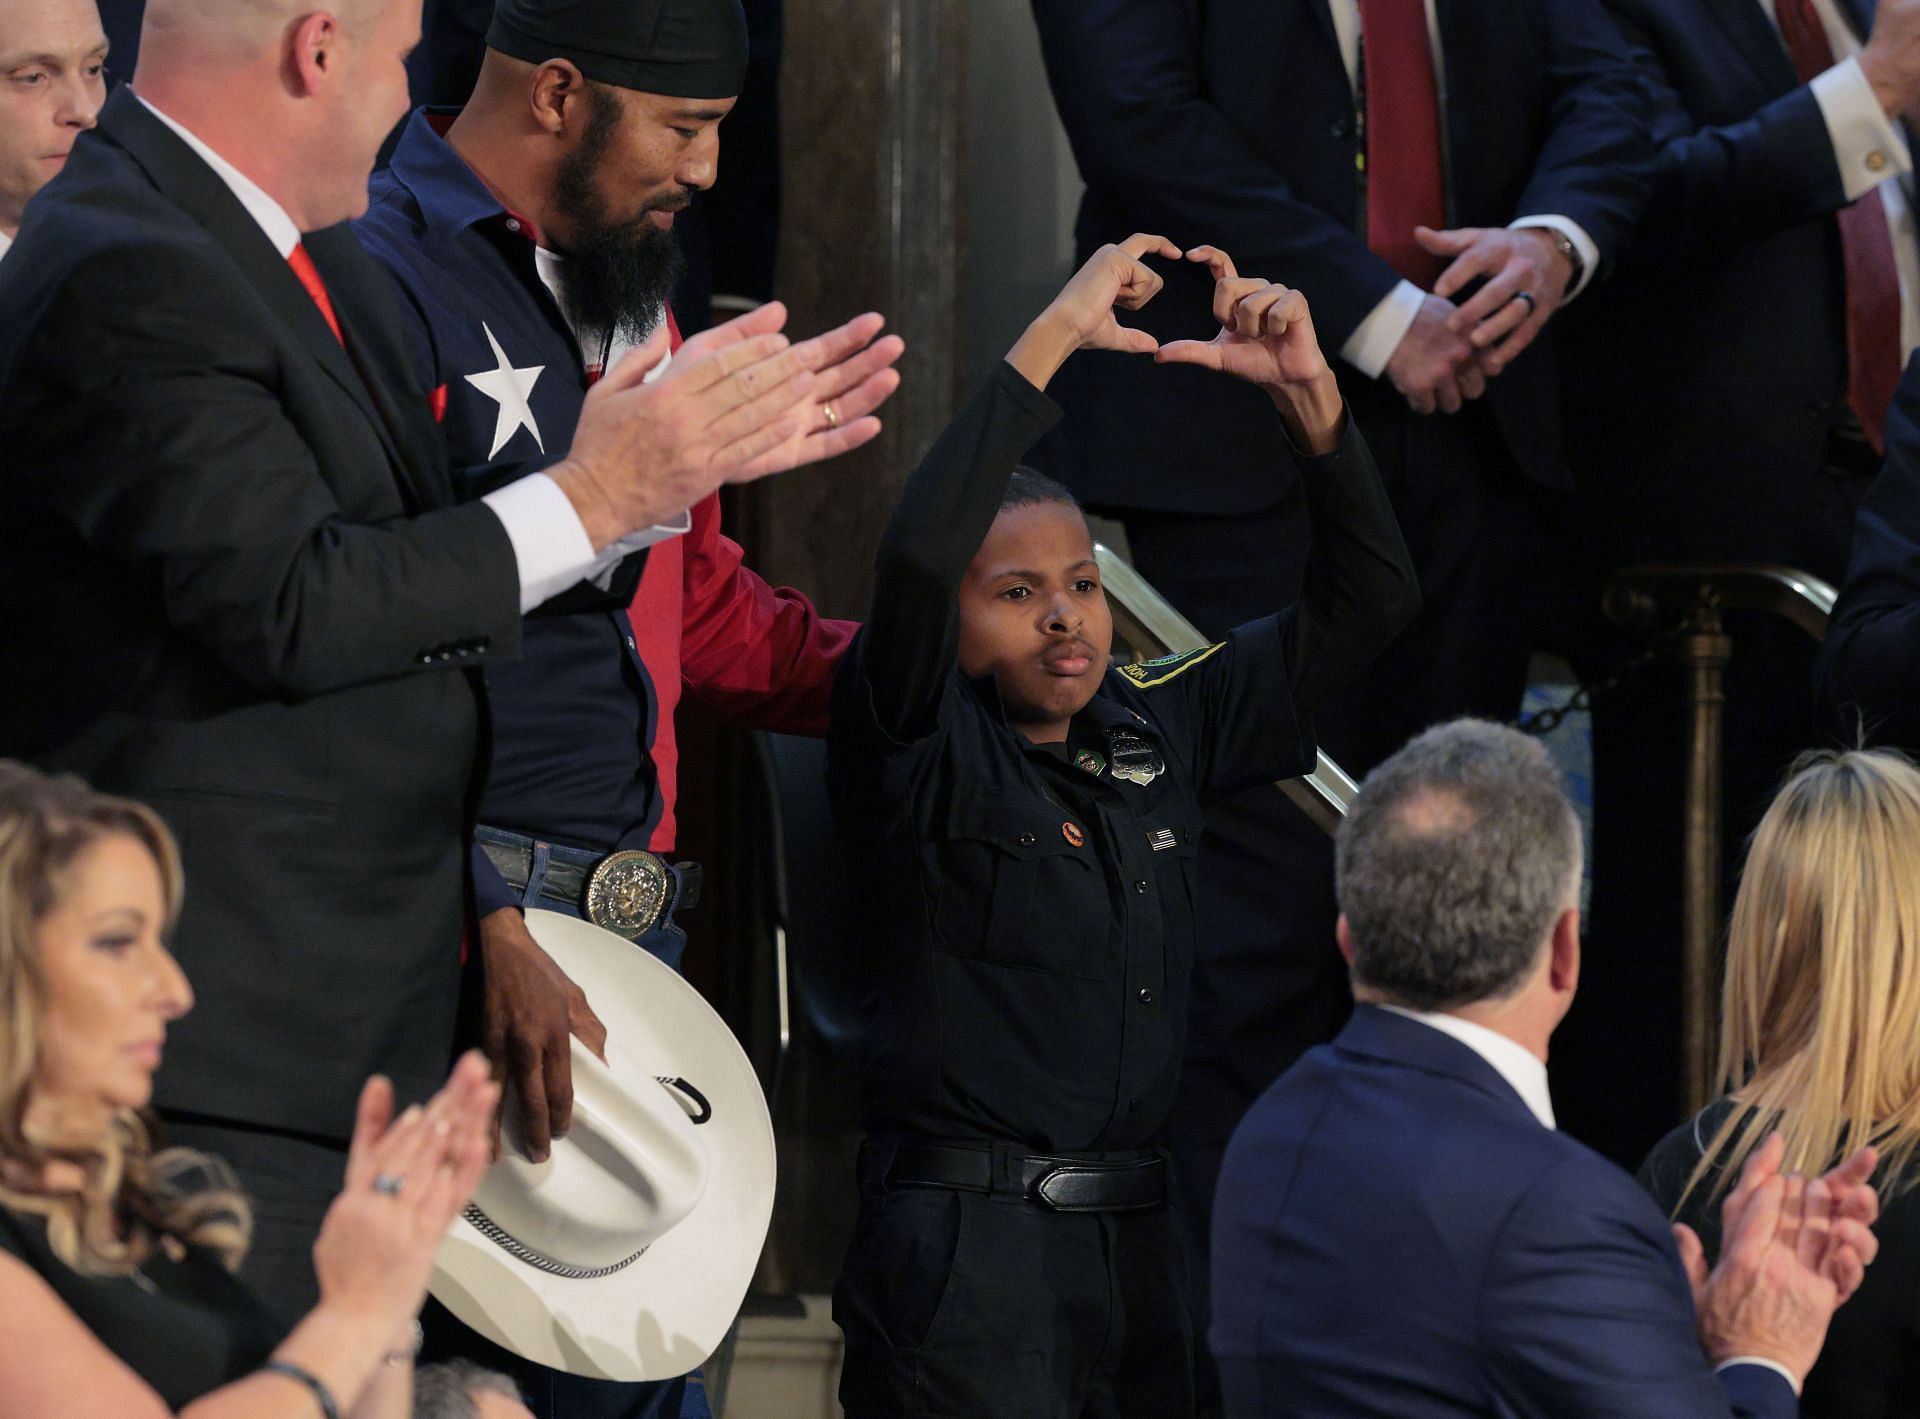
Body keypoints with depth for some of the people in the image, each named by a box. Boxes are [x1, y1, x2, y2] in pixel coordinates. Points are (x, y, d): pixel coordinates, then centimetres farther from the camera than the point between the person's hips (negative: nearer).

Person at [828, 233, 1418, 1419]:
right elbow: (914, 558, -21)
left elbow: (1366, 600, 15)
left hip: (1137, 1238, 6)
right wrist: (1054, 338, -18)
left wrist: (1305, 391, 2)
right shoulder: (925, 749, -2)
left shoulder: (1161, 733, 14)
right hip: (966, 1244, -6)